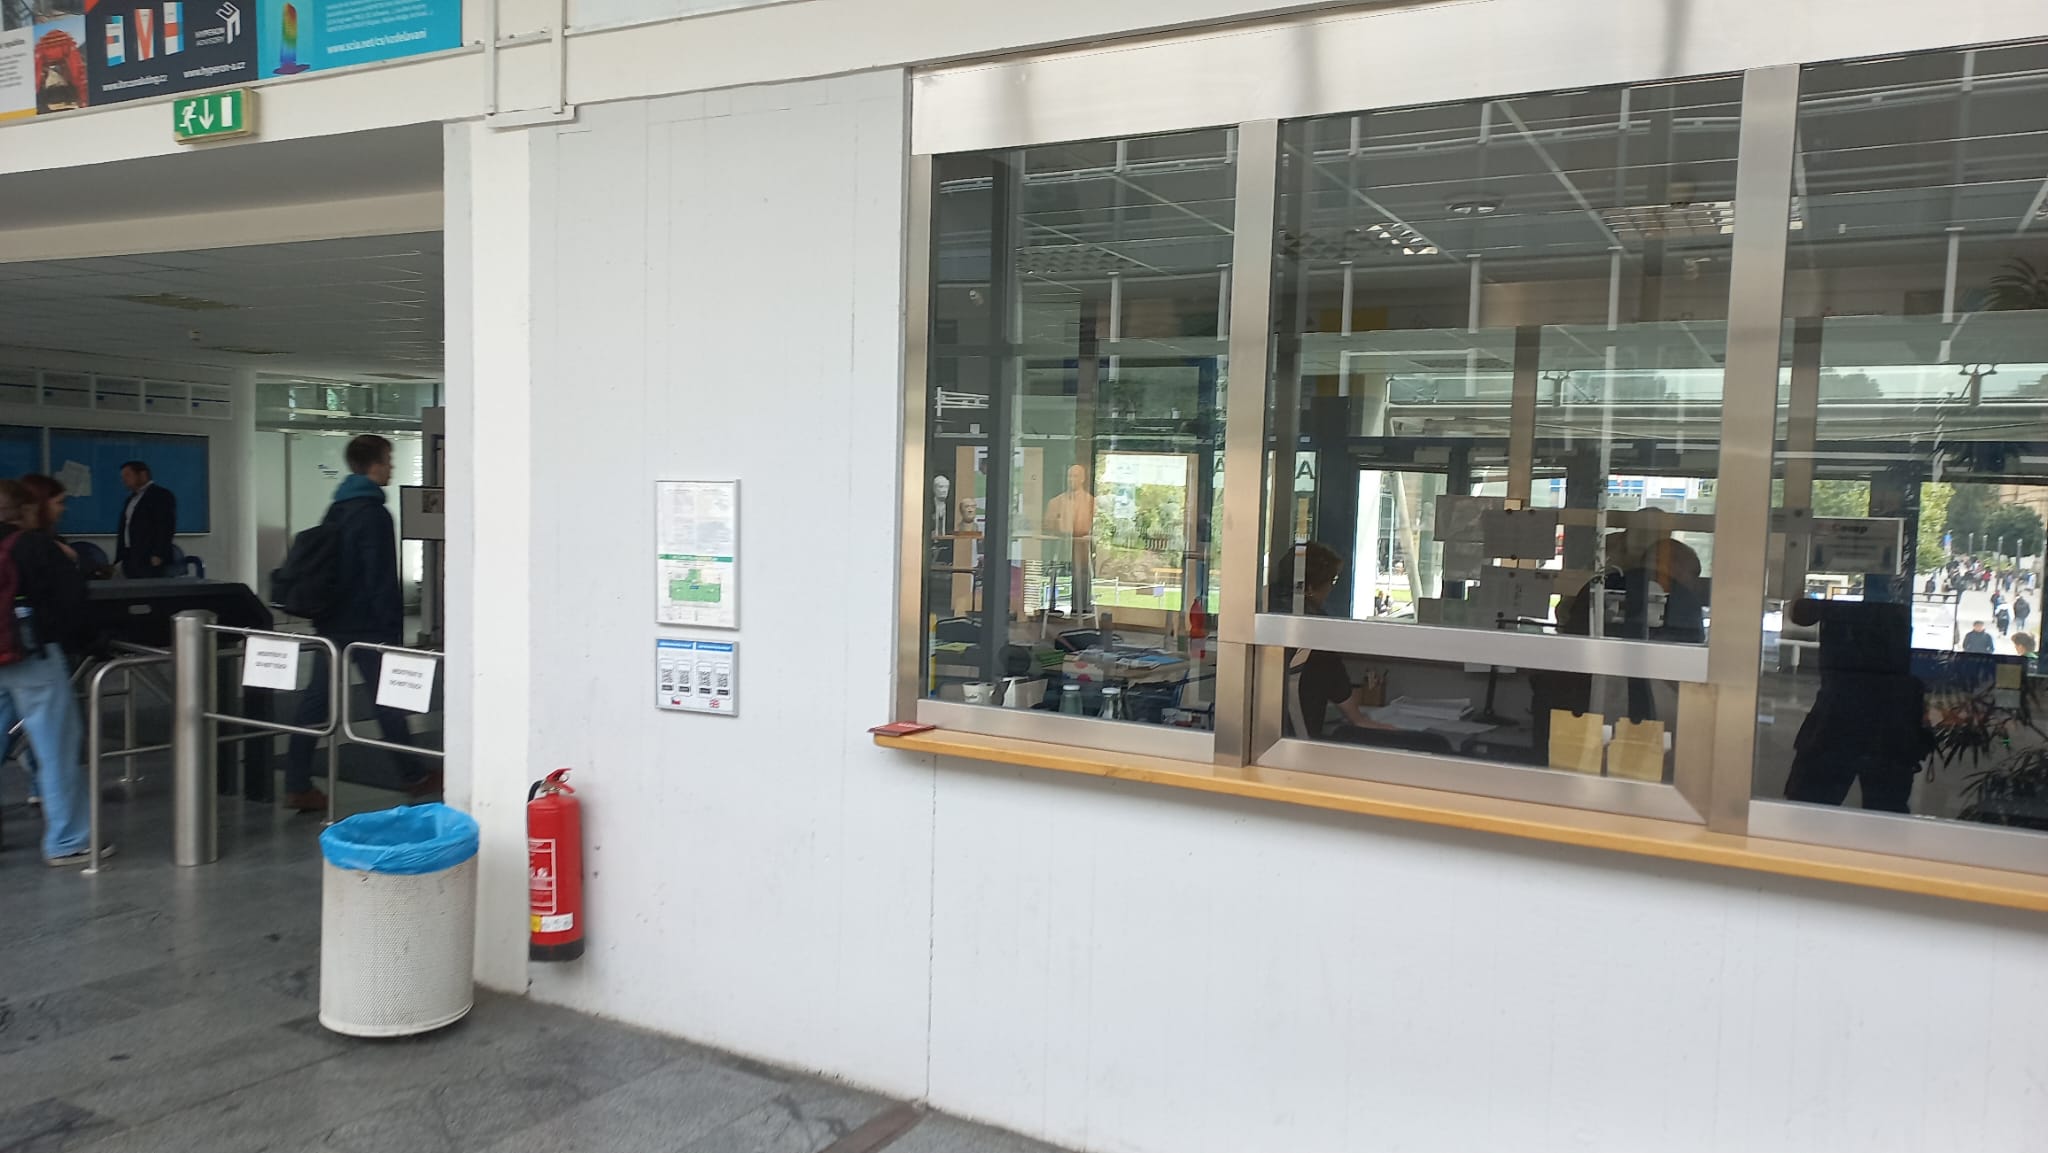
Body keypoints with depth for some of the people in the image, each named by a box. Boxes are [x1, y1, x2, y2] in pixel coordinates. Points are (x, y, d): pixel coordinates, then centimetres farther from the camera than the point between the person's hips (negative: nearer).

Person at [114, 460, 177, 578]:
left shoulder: (162, 495, -3)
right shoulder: (132, 498, 23)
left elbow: (166, 527, -12)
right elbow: (123, 529, 23)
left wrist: (158, 555, -18)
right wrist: (119, 560, 16)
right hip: (130, 561, 8)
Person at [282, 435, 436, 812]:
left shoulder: (335, 509, 14)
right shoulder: (374, 513, -13)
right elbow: (381, 578, -17)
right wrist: (393, 626, -15)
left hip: (330, 622, 8)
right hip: (366, 625, -8)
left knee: (315, 699, 5)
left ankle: (297, 785, 5)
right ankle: (416, 778, 14)